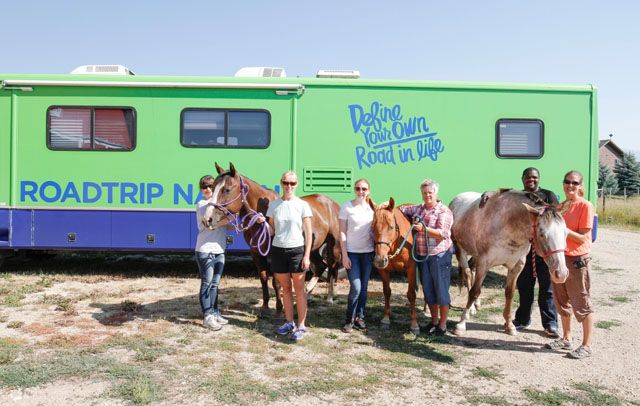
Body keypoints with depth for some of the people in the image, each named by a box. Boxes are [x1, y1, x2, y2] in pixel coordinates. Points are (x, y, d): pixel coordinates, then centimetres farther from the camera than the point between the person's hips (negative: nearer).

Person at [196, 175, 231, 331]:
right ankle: (208, 317, 4)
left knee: (215, 284, 13)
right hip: (205, 250, -6)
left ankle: (215, 313, 22)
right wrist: (230, 218, -22)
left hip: (219, 250, 7)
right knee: (207, 284, -2)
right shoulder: (202, 205, -6)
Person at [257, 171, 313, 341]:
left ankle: (301, 326, 11)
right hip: (278, 250, 3)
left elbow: (308, 233, -4)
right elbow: (271, 232, 8)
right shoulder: (274, 205, 5)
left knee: (299, 289, 2)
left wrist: (306, 256, -9)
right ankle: (289, 323, 26)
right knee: (285, 287, 13)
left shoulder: (303, 205, -4)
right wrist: (263, 223, -12)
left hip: (297, 250, -3)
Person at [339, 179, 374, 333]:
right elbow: (342, 232, -5)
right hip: (351, 252, -3)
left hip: (368, 252, 4)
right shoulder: (347, 207, -5)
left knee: (363, 287, 9)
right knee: (356, 287, -8)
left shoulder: (372, 207, 5)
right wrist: (344, 255, -10)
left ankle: (360, 317, 25)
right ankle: (350, 319, 11)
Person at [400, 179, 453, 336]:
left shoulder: (444, 211, -7)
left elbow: (443, 234, -17)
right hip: (422, 256, 6)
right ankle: (434, 321, 27)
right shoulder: (417, 209, 12)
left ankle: (442, 325, 12)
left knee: (441, 290, 1)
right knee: (428, 290, 13)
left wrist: (423, 228, -26)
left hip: (439, 255, -6)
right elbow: (401, 209, 24)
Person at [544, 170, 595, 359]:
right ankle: (567, 339, 29)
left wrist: (564, 230, -24)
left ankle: (587, 345, 12)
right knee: (562, 300, 15)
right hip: (559, 258, 7)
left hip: (578, 260, -7)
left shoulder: (585, 206, -10)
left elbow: (583, 238, -14)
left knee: (581, 303, 1)